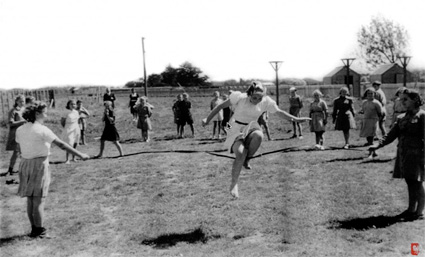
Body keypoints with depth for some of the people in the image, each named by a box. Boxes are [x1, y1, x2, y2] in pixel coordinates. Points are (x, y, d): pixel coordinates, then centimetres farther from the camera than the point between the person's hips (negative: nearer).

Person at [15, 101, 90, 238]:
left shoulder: (20, 130, 5)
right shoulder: (42, 130, -15)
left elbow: (20, 149, 11)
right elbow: (61, 144, -18)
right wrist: (80, 155, -15)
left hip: (25, 164, 7)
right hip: (40, 165, -7)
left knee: (30, 200, 13)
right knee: (39, 200, 1)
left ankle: (34, 229, 22)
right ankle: (40, 230, 8)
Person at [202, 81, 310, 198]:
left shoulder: (266, 102, -8)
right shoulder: (239, 97, -16)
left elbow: (280, 112, 7)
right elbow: (221, 106, -6)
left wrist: (296, 119, 5)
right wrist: (208, 119, -6)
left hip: (251, 128, 2)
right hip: (237, 130, -2)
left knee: (258, 135, -35)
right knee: (240, 153, -28)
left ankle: (246, 160, -10)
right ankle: (234, 184, -10)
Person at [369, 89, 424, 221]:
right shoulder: (402, 117, 14)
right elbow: (392, 135, 10)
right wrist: (379, 145, -3)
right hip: (403, 154, 6)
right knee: (410, 183, 13)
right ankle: (411, 209, 23)